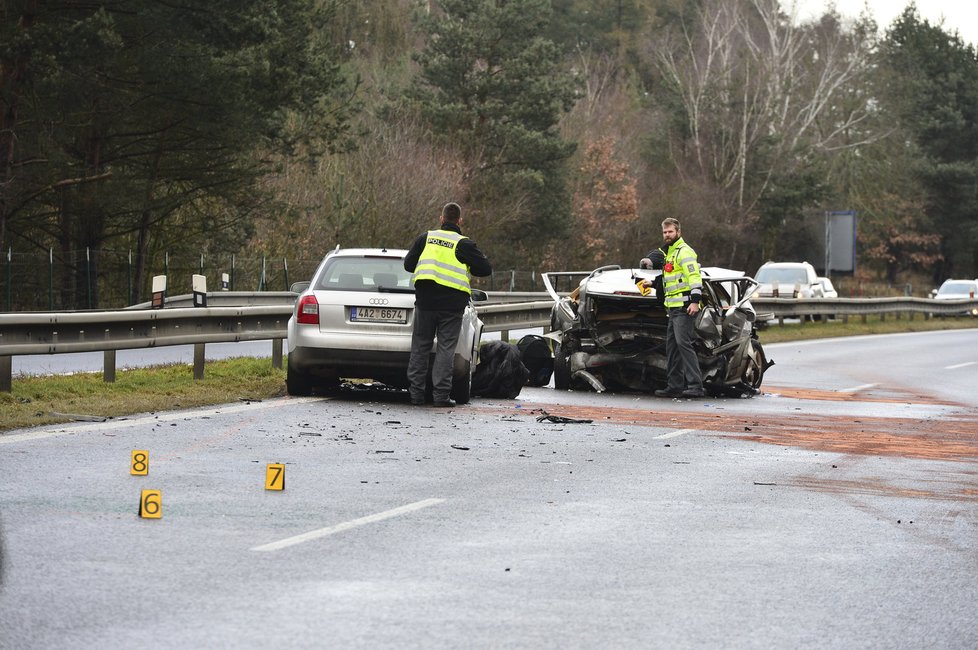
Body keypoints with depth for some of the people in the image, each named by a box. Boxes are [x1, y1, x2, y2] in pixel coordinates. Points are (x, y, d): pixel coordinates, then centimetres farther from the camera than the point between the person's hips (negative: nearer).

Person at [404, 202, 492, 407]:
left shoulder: (426, 238, 6)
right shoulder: (463, 244, -4)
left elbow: (408, 264, 12)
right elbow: (485, 269, -2)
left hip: (425, 300, 2)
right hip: (452, 303, -2)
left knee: (420, 346, 11)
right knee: (446, 348, 2)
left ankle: (416, 392, 9)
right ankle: (441, 394, -2)